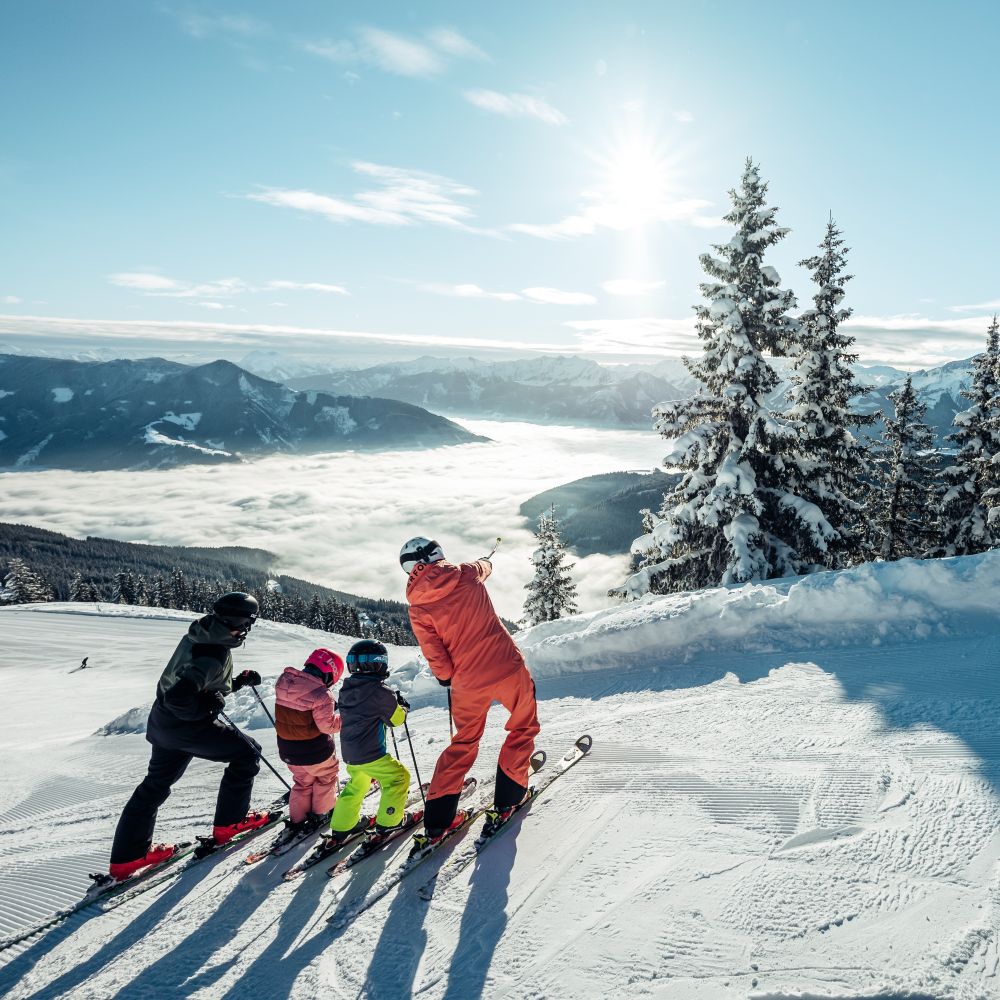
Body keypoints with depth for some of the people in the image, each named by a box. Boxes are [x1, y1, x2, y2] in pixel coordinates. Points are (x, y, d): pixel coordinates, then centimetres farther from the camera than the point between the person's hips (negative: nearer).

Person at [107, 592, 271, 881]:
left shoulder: (200, 636, 2)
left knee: (156, 784, 21)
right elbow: (179, 697, -35)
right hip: (187, 726, -9)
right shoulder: (214, 654, -29)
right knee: (246, 753, 6)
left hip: (163, 721, 9)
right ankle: (229, 823, 17)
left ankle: (126, 857, 30)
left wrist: (239, 681, 11)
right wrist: (208, 707, -19)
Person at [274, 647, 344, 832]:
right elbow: (327, 725, -25)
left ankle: (297, 818, 30)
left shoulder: (284, 680, -6)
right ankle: (322, 813, 32)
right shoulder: (322, 695, -28)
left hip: (288, 749, 6)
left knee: (302, 781, 27)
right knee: (326, 776, 23)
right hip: (314, 751, -6)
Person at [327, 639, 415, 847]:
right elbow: (396, 719, -8)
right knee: (399, 778, 9)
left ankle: (341, 827, 31)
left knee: (357, 784, 27)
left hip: (349, 753, 8)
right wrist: (402, 706, 12)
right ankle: (387, 823, 13)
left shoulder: (346, 689, 3)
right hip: (371, 754, -8)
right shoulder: (380, 692, -20)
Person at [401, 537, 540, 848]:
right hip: (507, 667, -1)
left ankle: (436, 821, 19)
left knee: (464, 742, 19)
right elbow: (485, 566, 21)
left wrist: (445, 677, 16)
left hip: (468, 681, 2)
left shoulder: (417, 607, -6)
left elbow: (435, 657, -5)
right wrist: (484, 561, 45)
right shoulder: (467, 574, -5)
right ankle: (506, 800, 20)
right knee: (524, 727, 20)